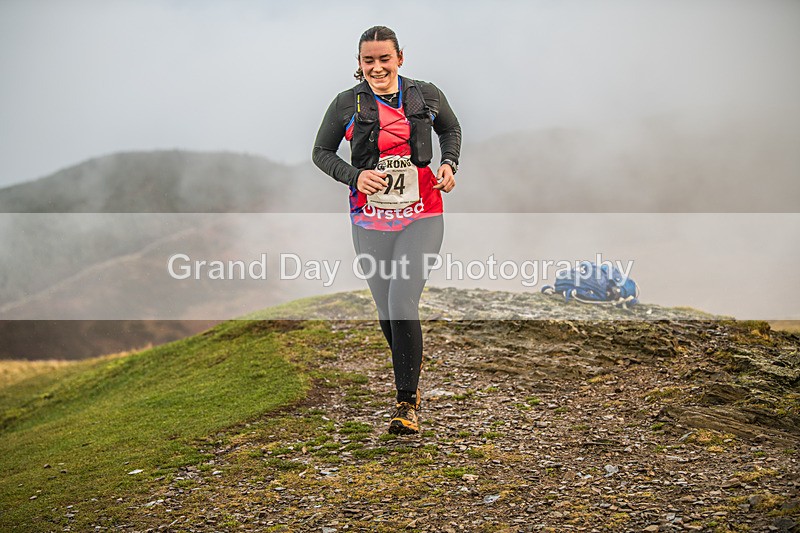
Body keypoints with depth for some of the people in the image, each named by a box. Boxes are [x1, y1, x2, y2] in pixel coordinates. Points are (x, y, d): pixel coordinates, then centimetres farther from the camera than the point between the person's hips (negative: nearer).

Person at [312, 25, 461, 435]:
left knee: (402, 303, -15)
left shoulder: (426, 95, 1)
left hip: (420, 217, -1)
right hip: (370, 221, 2)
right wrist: (354, 176, -10)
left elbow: (451, 129, 20)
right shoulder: (347, 105, -2)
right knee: (386, 311, 8)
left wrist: (449, 163, 1)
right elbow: (321, 152, 8)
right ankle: (411, 381, 35)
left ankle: (406, 404, -6)